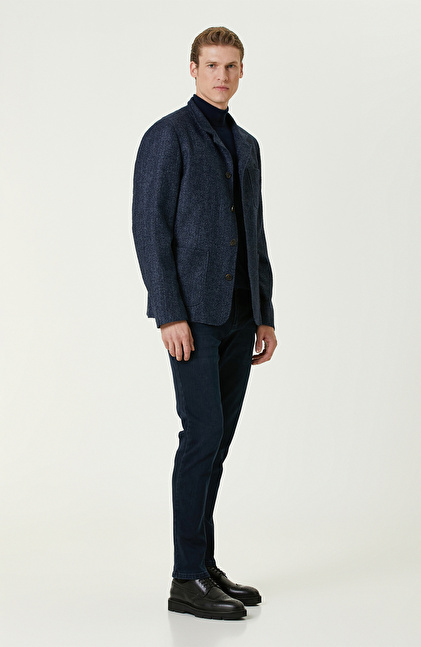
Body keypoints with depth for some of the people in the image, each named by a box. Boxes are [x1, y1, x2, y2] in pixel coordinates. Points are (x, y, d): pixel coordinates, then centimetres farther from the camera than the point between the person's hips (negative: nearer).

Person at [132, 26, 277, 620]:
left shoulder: (246, 146, 18)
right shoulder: (167, 136, -4)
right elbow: (150, 229, -11)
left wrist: (266, 316, 14)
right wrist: (170, 315, -18)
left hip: (239, 317, 7)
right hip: (192, 314, -7)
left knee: (218, 441, 9)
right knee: (203, 435, -10)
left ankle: (206, 566, 16)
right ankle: (188, 581, -3)